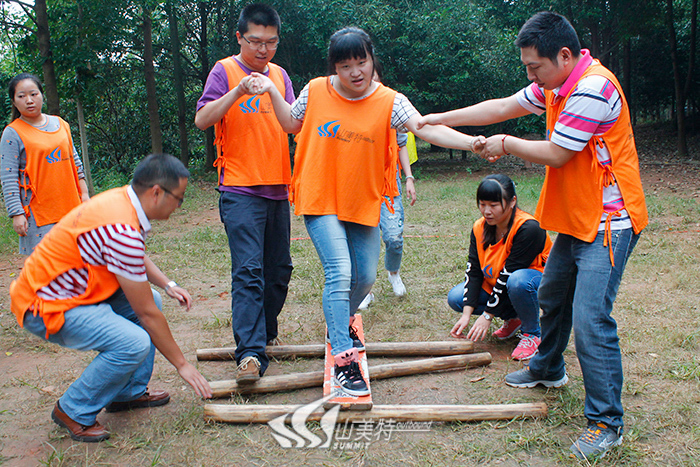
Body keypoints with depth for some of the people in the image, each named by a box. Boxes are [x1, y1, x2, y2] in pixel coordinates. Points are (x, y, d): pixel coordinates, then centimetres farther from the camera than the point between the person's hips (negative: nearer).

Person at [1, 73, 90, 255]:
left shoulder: (60, 124, 10)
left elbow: (75, 161, 17)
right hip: (38, 213, -5)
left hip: (70, 206, 5)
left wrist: (84, 194, 13)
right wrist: (16, 214, -15)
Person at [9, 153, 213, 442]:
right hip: (45, 306, -10)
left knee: (151, 300, 9)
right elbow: (147, 314, -22)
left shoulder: (121, 199, 0)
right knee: (134, 344, -25)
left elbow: (136, 257, 23)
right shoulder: (122, 230, -29)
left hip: (66, 290, 10)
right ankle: (74, 411, -2)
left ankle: (130, 392, 17)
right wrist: (181, 364, -12)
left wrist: (167, 285, 9)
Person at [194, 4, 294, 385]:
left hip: (277, 188, 6)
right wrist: (239, 90, -23)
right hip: (240, 190, -5)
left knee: (279, 270, 12)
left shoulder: (280, 75, 14)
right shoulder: (225, 71, -1)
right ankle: (250, 353, -14)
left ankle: (265, 332, 31)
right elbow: (202, 120, -12)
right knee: (248, 271, -14)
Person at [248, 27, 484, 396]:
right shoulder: (315, 91, -5)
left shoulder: (389, 102, -9)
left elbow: (426, 128, -21)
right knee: (340, 273, -16)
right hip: (320, 200, -2)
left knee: (366, 276, 12)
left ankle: (339, 323, 43)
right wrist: (272, 92, -1)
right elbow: (292, 124, 13)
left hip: (363, 203, 2)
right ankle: (343, 361, -10)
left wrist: (470, 142, -35)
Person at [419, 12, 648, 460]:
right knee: (552, 295, 23)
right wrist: (437, 119, 10)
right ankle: (548, 369, 45)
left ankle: (606, 422, 1)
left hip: (608, 221, -10)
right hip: (577, 219, 10)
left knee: (590, 319, -13)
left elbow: (556, 154, -20)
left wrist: (506, 144, -4)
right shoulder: (556, 84, 7)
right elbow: (504, 107, 13)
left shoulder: (593, 88, -23)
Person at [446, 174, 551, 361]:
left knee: (518, 280, -40)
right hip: (496, 286, 7)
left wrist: (487, 316, -24)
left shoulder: (528, 228, -27)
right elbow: (473, 272, -10)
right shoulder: (479, 228, -6)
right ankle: (513, 319, 7)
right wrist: (466, 315, -20)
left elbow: (508, 274, -27)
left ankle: (532, 333, -12)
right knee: (455, 298, -11)